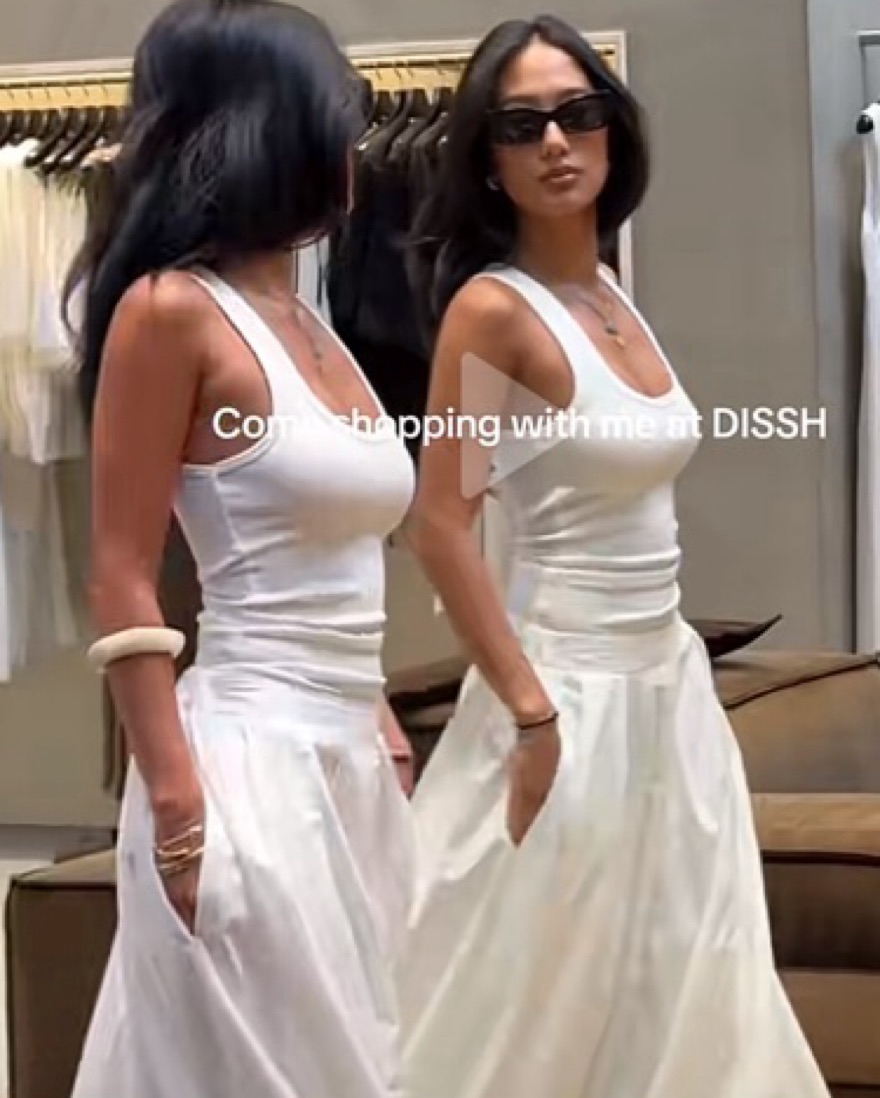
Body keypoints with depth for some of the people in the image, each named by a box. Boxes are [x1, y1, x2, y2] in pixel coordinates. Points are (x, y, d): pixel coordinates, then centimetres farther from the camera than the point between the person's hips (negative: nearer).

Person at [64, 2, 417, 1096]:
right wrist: (181, 813, -18)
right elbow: (121, 585, -13)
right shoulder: (172, 310, -10)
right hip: (251, 766, -8)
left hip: (349, 763, 8)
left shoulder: (304, 321, 14)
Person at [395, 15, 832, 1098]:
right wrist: (532, 716, -22)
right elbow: (438, 527, -19)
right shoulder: (494, 305, -15)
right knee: (528, 1004, 2)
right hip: (570, 691, -8)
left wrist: (666, 666, 16)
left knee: (675, 988, 15)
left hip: (666, 683, 8)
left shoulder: (613, 298, 8)